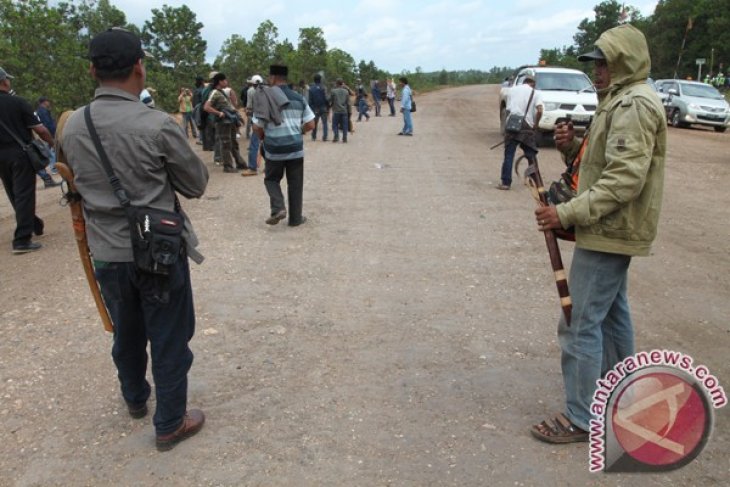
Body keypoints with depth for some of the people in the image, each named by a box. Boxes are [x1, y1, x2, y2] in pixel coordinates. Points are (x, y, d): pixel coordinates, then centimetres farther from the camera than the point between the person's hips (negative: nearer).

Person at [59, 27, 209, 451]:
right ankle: (171, 424, 24)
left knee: (127, 333, 24)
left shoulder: (71, 127, -2)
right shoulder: (158, 125, -19)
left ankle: (135, 399, 47)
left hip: (106, 252, 5)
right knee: (169, 339, 10)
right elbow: (197, 184, -7)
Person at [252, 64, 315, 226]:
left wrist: (263, 137, 14)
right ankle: (295, 218, 17)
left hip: (274, 149, -1)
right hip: (295, 148, 2)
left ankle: (278, 209, -2)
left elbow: (257, 127, -6)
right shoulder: (298, 98, 4)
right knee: (295, 184, 11)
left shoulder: (265, 98, -4)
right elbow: (310, 124, 2)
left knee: (272, 179, 18)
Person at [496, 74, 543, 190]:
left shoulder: (512, 90, 14)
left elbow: (508, 109, 12)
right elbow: (539, 111, -9)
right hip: (527, 127, -1)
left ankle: (506, 182, -3)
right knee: (531, 155, 10)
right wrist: (536, 124, 2)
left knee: (509, 154, 1)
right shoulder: (535, 93, 6)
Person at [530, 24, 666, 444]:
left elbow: (624, 180, -26)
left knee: (581, 323, -8)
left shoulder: (634, 105, -17)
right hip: (614, 229, 11)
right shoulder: (623, 101, 16)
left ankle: (581, 419, 2)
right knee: (612, 314, 20)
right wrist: (573, 148, -1)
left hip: (610, 232, -11)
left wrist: (568, 213, -28)